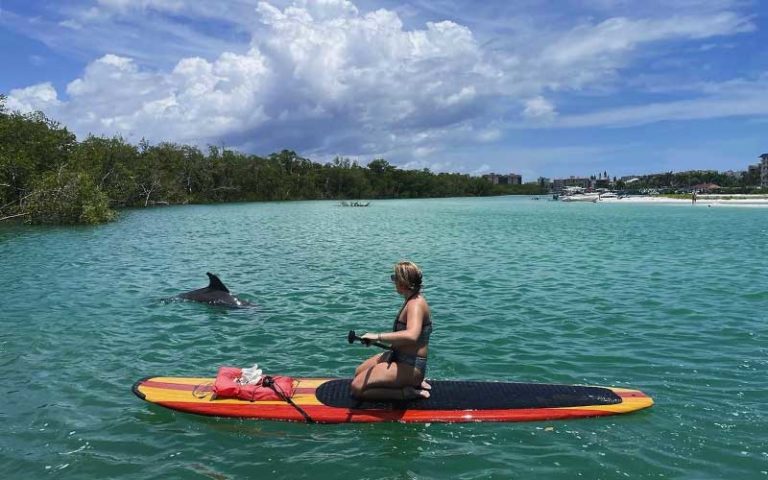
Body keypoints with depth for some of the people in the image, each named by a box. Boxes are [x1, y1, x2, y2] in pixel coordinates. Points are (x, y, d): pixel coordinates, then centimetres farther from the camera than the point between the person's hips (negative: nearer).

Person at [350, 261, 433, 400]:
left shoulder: (416, 304, -23)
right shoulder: (413, 300, 9)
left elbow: (411, 336, -41)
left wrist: (378, 337, -38)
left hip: (410, 367, -11)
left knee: (357, 387, -16)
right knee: (359, 372, 20)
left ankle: (407, 393, -8)